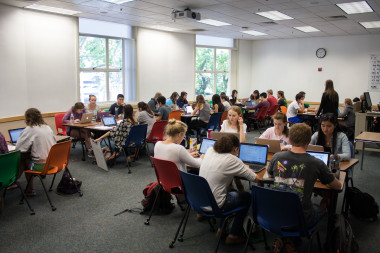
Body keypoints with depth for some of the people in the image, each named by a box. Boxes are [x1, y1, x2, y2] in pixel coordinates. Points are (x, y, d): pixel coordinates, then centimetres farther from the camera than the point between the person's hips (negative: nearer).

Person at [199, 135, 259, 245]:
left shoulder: (209, 151, 2)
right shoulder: (232, 160, -17)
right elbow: (255, 178, -12)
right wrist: (247, 169, 8)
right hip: (214, 206, -7)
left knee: (231, 192, 31)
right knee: (247, 197, 16)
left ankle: (221, 229, 34)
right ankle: (233, 236, 22)